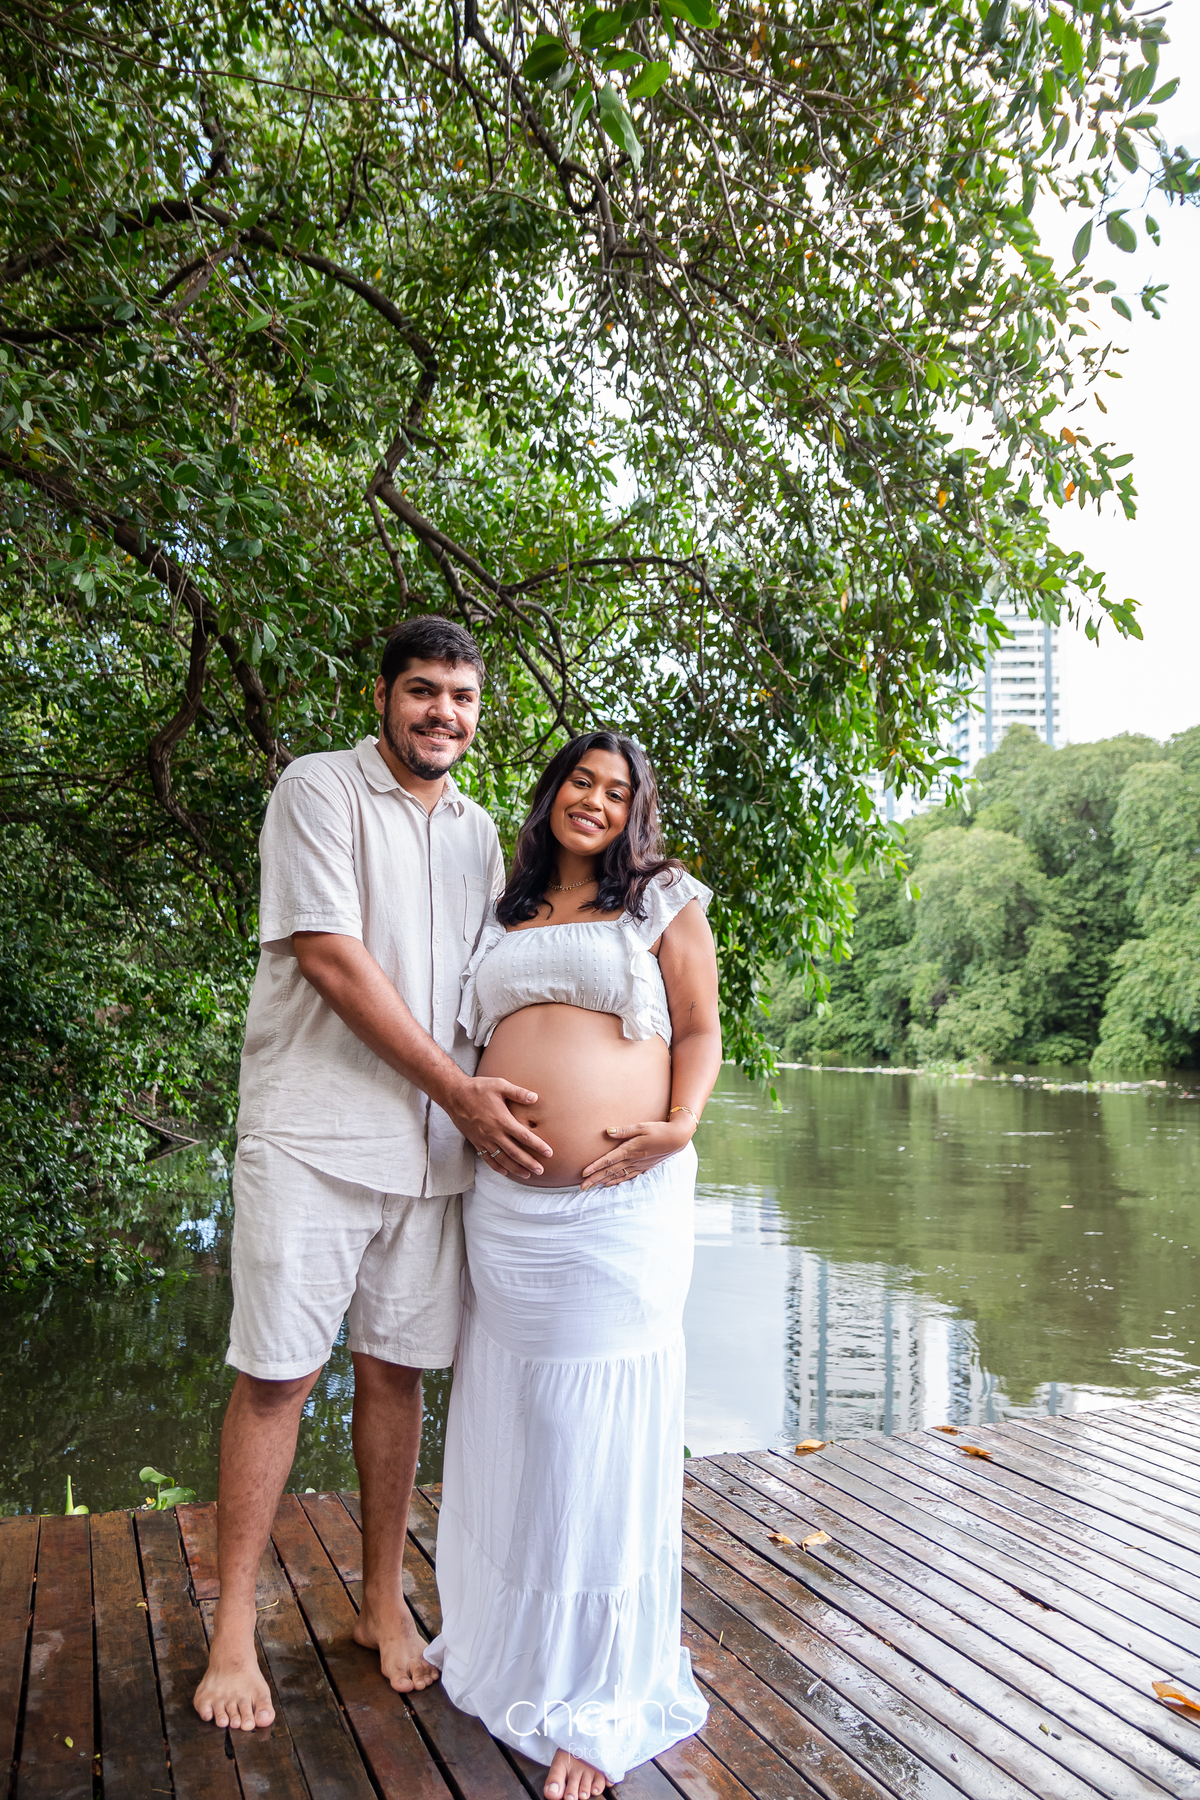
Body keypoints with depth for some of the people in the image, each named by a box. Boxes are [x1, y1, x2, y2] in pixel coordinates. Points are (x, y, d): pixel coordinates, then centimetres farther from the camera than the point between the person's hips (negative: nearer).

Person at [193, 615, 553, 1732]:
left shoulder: (478, 833, 15)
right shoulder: (319, 791, -4)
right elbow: (333, 959, -12)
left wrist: (487, 1100, 5)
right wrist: (457, 1089, -13)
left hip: (433, 1145, 5)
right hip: (313, 1135, -5)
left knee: (395, 1368, 11)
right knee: (275, 1375, 0)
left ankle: (383, 1602, 26)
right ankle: (234, 1627, 17)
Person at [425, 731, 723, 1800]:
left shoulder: (663, 901, 5)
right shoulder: (504, 916, 17)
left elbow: (700, 1030, 1)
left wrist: (678, 1127, -15)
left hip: (621, 1204, -4)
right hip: (505, 1207, 4)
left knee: (601, 1432, 0)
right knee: (509, 1421, 14)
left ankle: (602, 1698, 16)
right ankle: (500, 1641, 35)